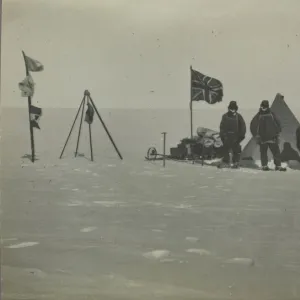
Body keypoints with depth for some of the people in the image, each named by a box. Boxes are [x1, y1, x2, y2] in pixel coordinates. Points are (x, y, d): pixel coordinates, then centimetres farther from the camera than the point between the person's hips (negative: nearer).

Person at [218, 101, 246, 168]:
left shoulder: (238, 116, 2)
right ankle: (226, 162, 12)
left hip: (235, 137, -2)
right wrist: (222, 135, 2)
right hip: (227, 136, 2)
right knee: (225, 149, 4)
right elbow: (222, 126, 10)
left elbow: (243, 126, 5)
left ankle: (236, 162, 10)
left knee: (236, 150, 0)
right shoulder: (225, 116, 7)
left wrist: (241, 135, -2)